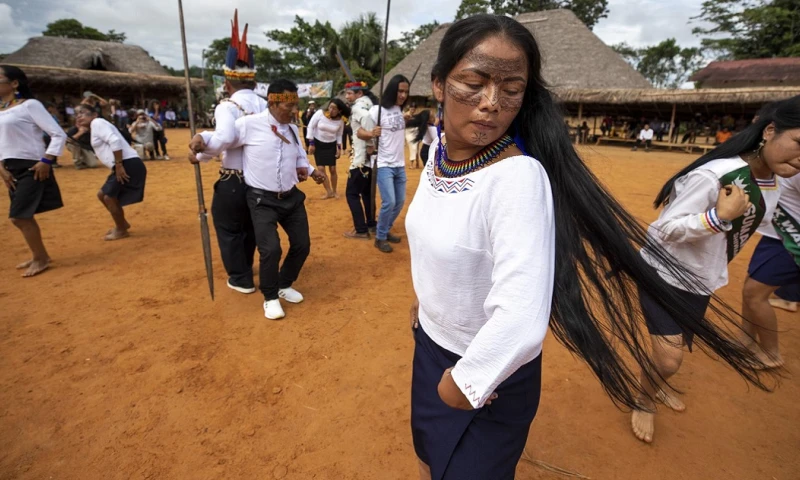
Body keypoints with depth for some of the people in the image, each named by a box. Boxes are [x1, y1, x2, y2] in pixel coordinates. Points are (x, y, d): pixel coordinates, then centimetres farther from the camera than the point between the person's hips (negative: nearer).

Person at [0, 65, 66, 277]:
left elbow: (59, 135, -14)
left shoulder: (30, 105, -8)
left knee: (18, 216, -8)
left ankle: (41, 259, 6)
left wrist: (46, 161, -18)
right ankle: (40, 256, 25)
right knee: (24, 216, 12)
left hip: (31, 167, -8)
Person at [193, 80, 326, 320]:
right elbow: (220, 141, -8)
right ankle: (270, 298, 13)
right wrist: (202, 140, -28)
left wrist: (311, 170, 6)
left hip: (291, 197, 7)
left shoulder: (293, 129, 10)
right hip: (262, 200, -6)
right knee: (270, 249, -13)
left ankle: (284, 285, 35)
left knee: (302, 245, 9)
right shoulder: (249, 124, -11)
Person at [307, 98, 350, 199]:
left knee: (332, 170, 2)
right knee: (321, 169, -5)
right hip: (318, 144, -1)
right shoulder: (320, 113, -17)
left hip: (331, 145, 1)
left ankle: (334, 191, 22)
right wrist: (311, 143, -12)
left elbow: (339, 135, 4)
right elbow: (310, 127, -10)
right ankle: (329, 192, 9)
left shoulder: (340, 121, -11)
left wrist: (339, 148, -2)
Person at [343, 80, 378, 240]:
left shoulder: (358, 106, -10)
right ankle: (371, 224, 27)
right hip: (372, 156, 9)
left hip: (362, 158, -9)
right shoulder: (370, 105, 16)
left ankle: (361, 230, 0)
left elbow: (366, 117, -31)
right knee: (367, 192, 19)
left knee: (352, 193, -1)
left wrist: (370, 141, -25)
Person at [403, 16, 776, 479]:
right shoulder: (440, 153, -7)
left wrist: (463, 381, -21)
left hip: (489, 374, -7)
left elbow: (521, 322, -37)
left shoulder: (518, 177, -32)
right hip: (430, 342, 7)